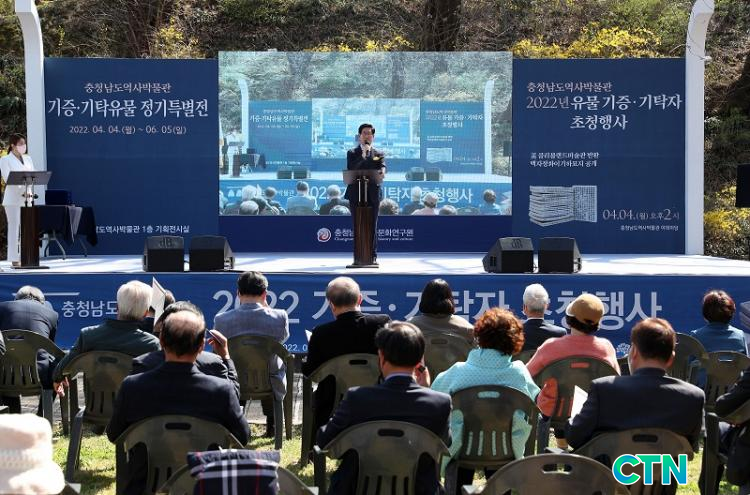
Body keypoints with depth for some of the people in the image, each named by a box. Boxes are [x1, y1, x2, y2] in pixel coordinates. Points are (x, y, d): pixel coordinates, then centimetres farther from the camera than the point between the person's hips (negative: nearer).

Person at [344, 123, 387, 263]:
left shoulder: (379, 154, 11)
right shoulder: (352, 153, 9)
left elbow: (382, 166, -7)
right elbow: (350, 169, -8)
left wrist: (382, 173, -31)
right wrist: (363, 156, -15)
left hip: (373, 194, 0)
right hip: (356, 194, 0)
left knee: (372, 226, 1)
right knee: (357, 225, 1)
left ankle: (373, 255, 6)